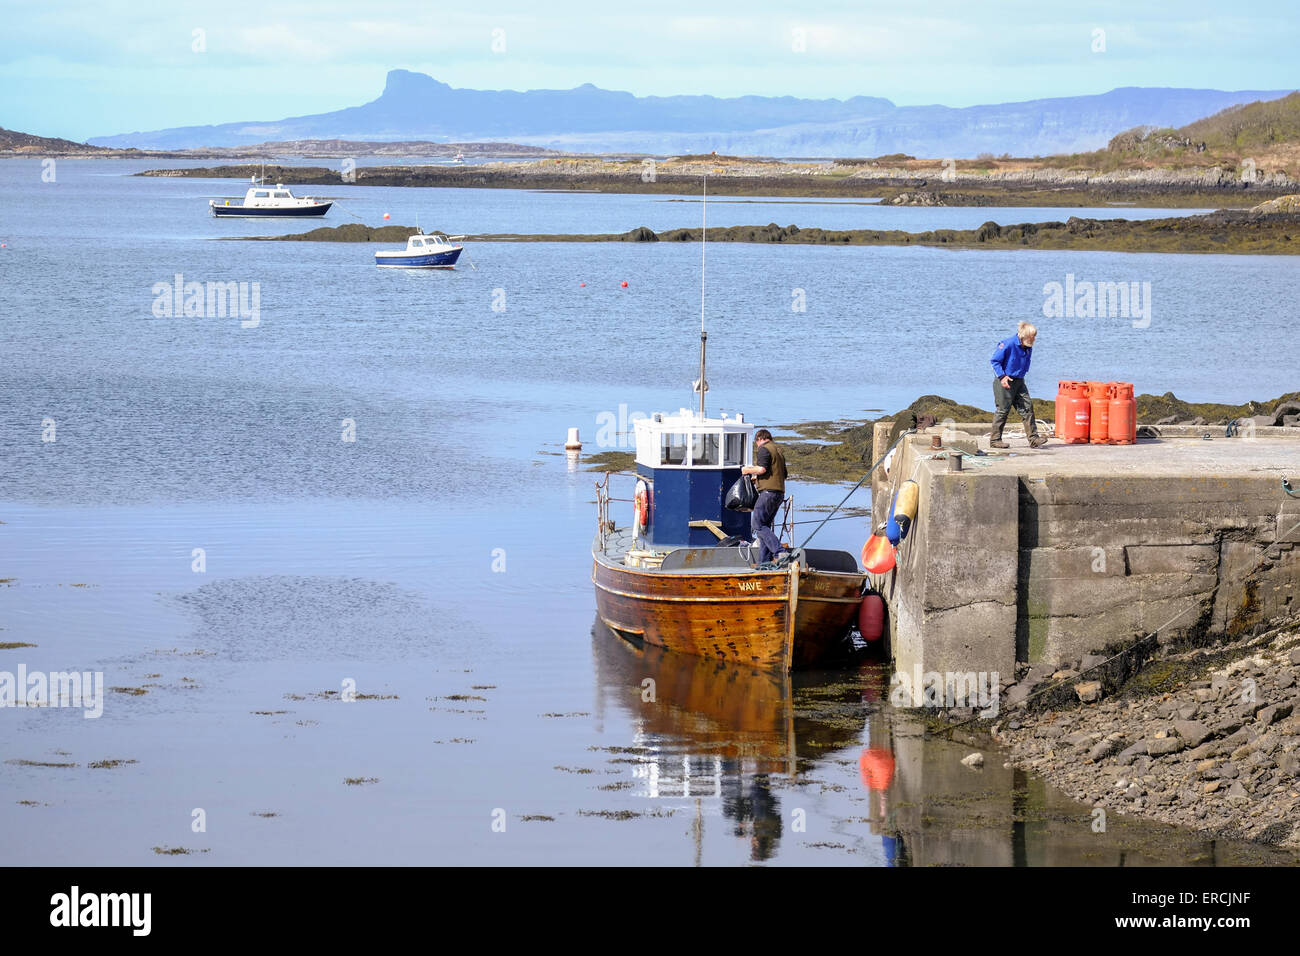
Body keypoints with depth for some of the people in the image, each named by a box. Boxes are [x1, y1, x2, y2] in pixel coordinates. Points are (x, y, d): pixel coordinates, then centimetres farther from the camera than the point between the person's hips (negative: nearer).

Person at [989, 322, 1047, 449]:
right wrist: (1002, 376, -20)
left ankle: (1033, 438, 1)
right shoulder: (1008, 344, -17)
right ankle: (995, 440, 7)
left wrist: (1021, 374, 17)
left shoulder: (1028, 348, 6)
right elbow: (995, 361, -15)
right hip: (1004, 381, -7)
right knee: (1003, 410, -3)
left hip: (1019, 381, 7)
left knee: (1027, 407, 0)